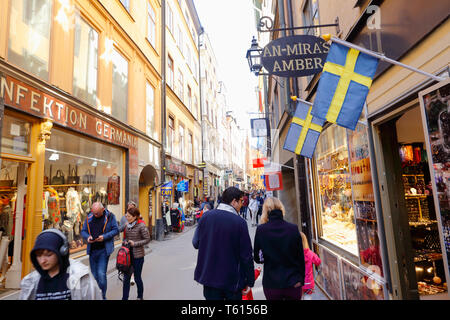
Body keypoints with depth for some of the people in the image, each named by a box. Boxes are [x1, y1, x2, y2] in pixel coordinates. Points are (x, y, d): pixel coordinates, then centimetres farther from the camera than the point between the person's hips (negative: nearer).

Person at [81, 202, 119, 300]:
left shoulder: (110, 216, -6)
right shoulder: (89, 217, 4)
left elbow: (116, 230, -6)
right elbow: (83, 231, 10)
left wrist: (104, 236, -19)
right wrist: (87, 237, -11)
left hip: (104, 250, -4)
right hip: (92, 250, 4)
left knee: (101, 274, -9)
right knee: (94, 275, 13)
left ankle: (103, 296, 8)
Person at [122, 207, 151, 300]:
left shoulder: (141, 226, -16)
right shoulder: (127, 225, 3)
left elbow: (147, 239, -12)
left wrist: (135, 243, -18)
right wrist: (125, 241, -4)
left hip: (138, 255, -5)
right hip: (128, 254, 5)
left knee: (137, 277, 9)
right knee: (126, 277, 8)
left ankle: (140, 297, 30)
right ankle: (124, 298, 21)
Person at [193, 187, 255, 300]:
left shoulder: (206, 216, -7)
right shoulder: (240, 222, -17)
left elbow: (196, 243, 2)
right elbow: (246, 256, -13)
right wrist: (249, 281, -2)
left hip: (209, 277, 3)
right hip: (232, 280, -3)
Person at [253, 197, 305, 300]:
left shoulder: (261, 230, -12)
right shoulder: (293, 228, -9)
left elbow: (257, 258, -4)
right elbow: (301, 257, -2)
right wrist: (301, 279, 10)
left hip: (271, 284, -1)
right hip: (293, 284, 1)